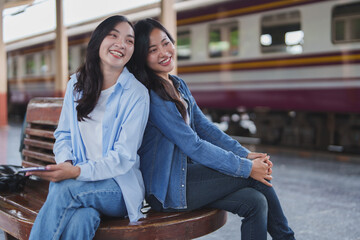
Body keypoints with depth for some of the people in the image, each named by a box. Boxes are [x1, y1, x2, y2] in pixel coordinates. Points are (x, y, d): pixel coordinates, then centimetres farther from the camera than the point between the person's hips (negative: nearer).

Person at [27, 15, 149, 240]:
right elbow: (63, 134, 13)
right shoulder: (77, 83, 10)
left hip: (119, 185, -2)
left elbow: (123, 157, -12)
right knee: (80, 220, -35)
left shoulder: (137, 94, -6)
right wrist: (66, 162, -11)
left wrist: (77, 172, -27)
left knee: (64, 189, -32)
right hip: (77, 178, 2)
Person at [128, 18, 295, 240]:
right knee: (254, 176, -11)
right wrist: (246, 167, -16)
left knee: (255, 203, -9)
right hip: (168, 189, -8)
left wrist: (246, 154, -2)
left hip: (186, 174, 8)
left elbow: (205, 127, 10)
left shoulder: (179, 85, 11)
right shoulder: (148, 95, -18)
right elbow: (193, 146, -20)